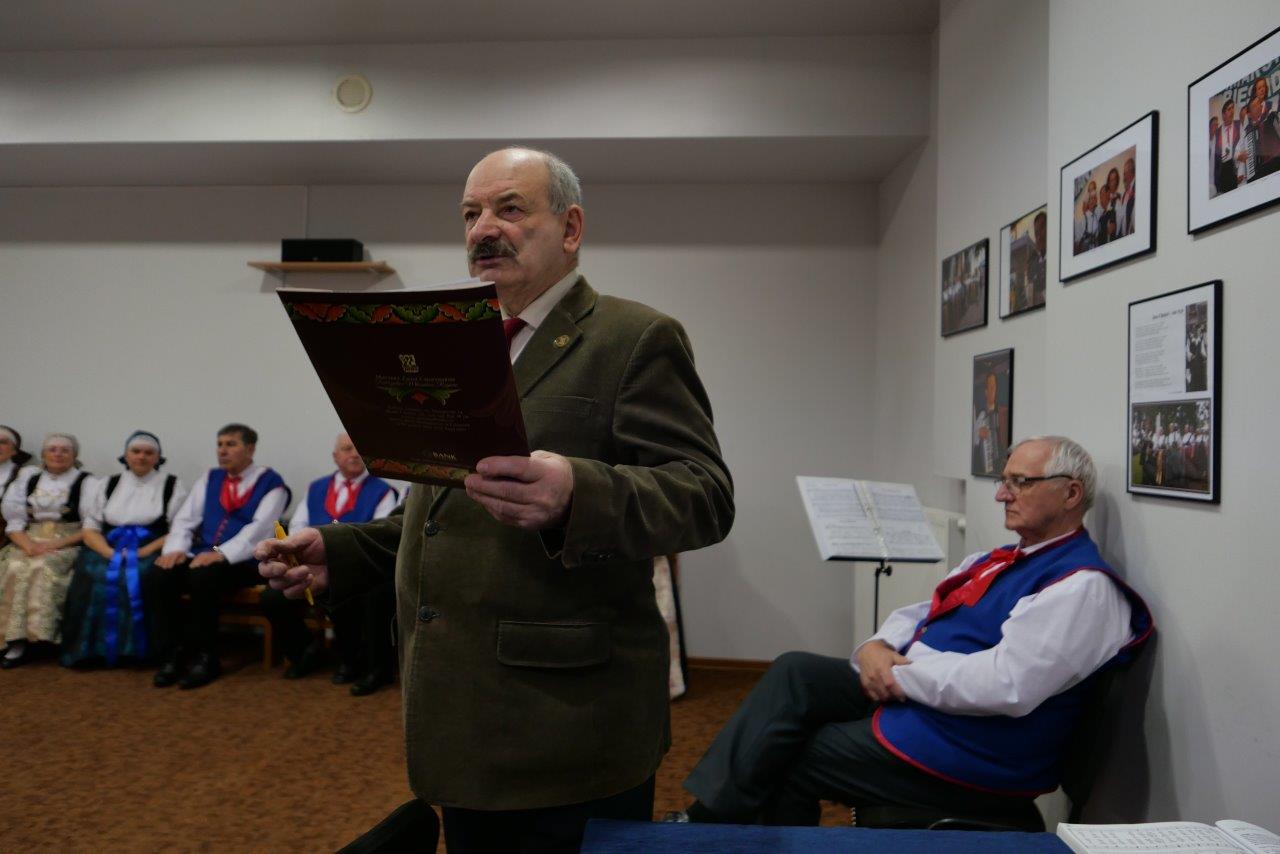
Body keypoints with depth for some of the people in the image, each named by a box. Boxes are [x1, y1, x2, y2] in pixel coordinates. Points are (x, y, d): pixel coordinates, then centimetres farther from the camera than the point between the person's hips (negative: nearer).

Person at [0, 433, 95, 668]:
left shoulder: (86, 482, 5)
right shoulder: (28, 478, 16)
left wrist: (56, 544, -15)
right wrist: (28, 545, -9)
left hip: (68, 544, -3)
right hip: (30, 542, 3)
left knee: (41, 568, -31)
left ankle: (38, 635, -29)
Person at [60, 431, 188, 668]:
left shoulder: (172, 485, 9)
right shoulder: (108, 484, 18)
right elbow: (90, 528, 10)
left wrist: (143, 552, -14)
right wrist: (111, 553, -9)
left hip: (149, 555, -3)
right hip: (108, 552, 3)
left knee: (135, 578, -34)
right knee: (92, 575, -29)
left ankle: (134, 648, -21)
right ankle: (93, 648, -16)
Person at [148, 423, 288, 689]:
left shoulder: (270, 483, 1)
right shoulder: (210, 478, 20)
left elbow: (259, 528, -12)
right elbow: (185, 519, 14)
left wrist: (221, 554, -26)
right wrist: (175, 548, -7)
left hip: (243, 563, -5)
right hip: (200, 557, 5)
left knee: (203, 577, -34)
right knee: (159, 578, -22)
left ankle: (204, 657, -17)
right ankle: (171, 654, -11)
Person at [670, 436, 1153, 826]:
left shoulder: (1082, 585, -17)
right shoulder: (998, 561, 14)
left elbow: (1004, 685, -28)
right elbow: (918, 614, 16)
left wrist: (900, 673, -17)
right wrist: (878, 648, -6)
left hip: (967, 749, -8)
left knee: (786, 760, -6)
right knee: (795, 672, -9)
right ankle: (711, 812, -7)